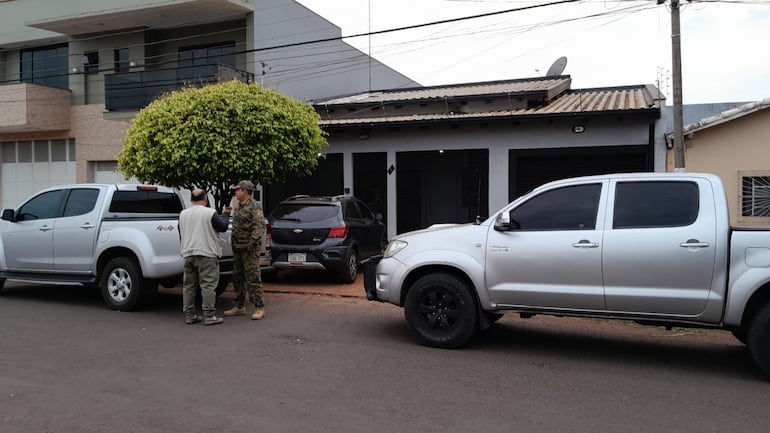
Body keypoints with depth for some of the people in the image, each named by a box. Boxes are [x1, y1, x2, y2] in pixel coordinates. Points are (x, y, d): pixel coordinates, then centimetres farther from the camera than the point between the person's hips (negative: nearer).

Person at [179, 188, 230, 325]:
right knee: (208, 285, -4)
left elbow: (181, 235, 21)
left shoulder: (183, 214, 11)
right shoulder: (210, 213, -9)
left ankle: (189, 315, 14)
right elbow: (223, 227, -2)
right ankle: (209, 315, -6)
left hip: (188, 254, 6)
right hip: (206, 254, -6)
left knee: (188, 286, 11)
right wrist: (226, 215, 14)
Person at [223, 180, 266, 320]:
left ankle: (259, 308, -5)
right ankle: (239, 306, 22)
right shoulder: (238, 206, 17)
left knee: (252, 277, -9)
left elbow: (260, 226, -19)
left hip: (249, 248, -9)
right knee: (237, 278, 13)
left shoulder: (254, 206, -10)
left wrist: (252, 242, -25)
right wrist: (233, 242, 19)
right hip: (237, 248, 9)